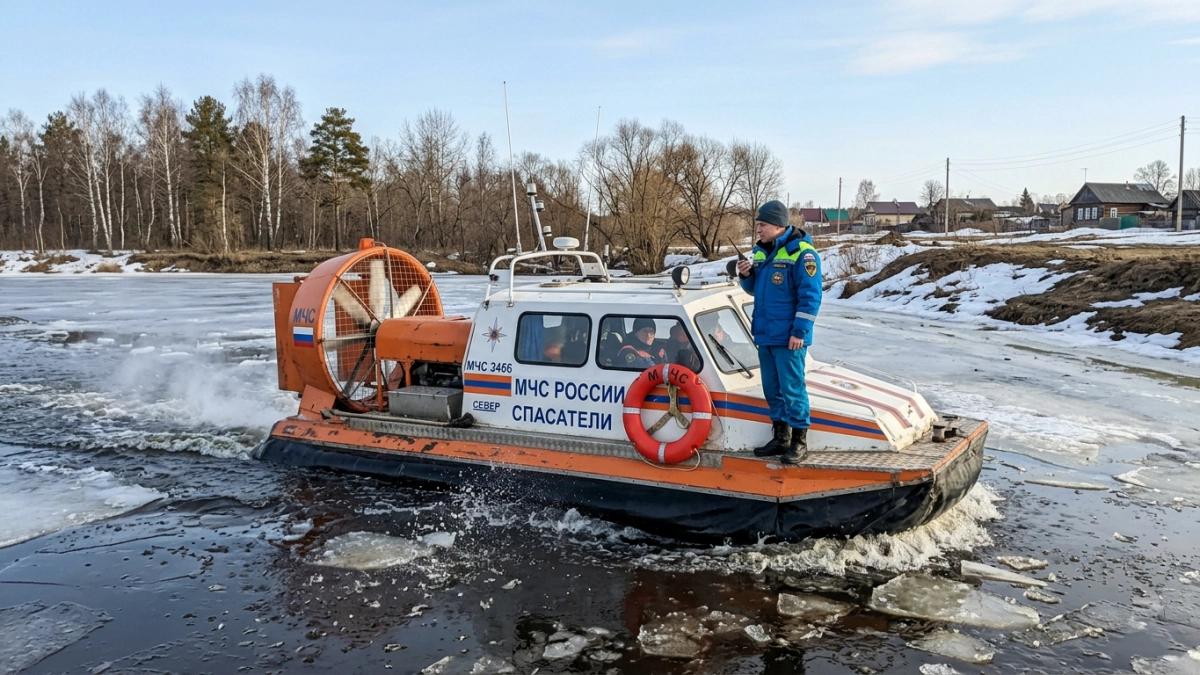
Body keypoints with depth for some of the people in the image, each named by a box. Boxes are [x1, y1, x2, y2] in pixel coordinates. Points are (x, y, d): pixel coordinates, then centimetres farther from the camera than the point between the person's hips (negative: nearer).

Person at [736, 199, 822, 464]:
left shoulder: (802, 252, -13)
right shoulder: (761, 251, 11)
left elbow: (810, 296, -16)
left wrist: (800, 331, -19)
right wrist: (746, 275, -1)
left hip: (788, 337, -8)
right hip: (765, 334, 8)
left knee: (792, 388, -2)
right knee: (772, 388, 14)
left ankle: (799, 440, 9)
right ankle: (780, 437, 24)